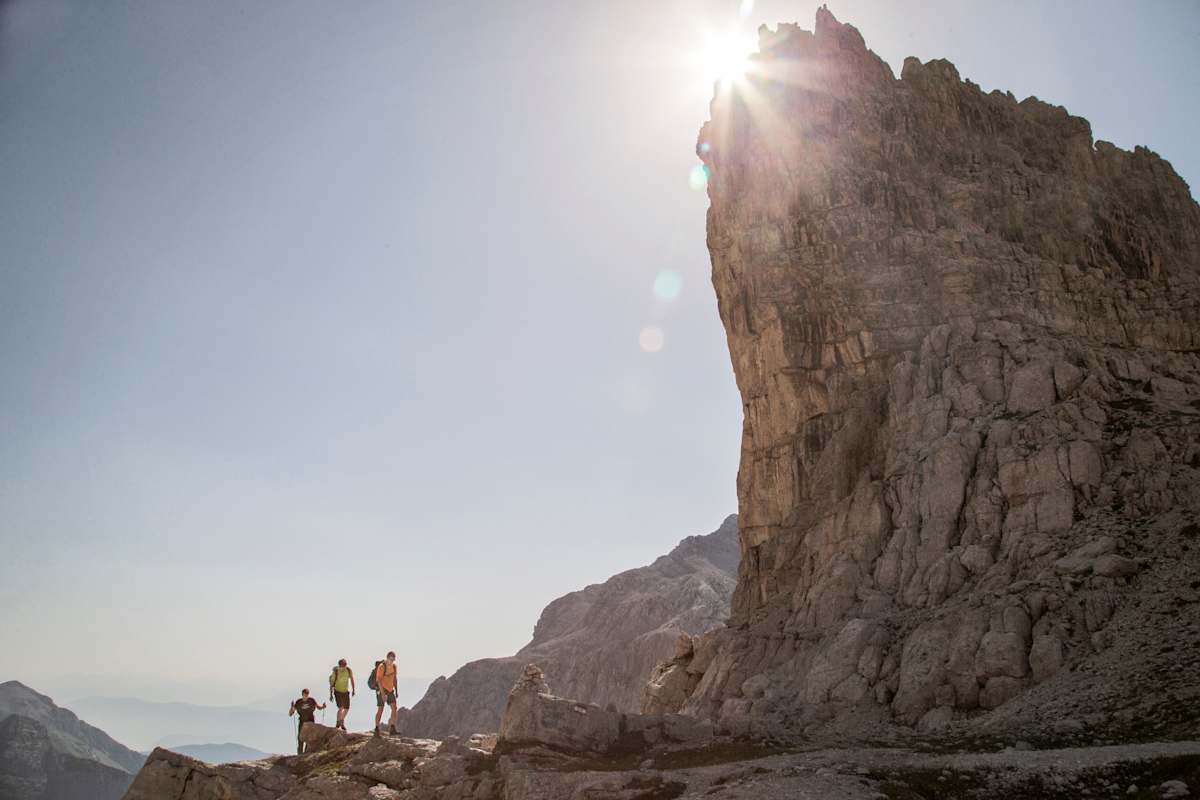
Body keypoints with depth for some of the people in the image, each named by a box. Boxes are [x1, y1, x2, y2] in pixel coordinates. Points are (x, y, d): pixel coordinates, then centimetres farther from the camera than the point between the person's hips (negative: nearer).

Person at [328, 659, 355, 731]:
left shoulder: (349, 670, -12)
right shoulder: (335, 672, -20)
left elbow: (352, 679, 1)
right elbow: (331, 683, -12)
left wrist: (353, 690, -1)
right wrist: (331, 694, -11)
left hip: (346, 692, 4)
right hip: (337, 692, -4)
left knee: (347, 709, 8)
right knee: (341, 708, -19)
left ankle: (342, 721, 33)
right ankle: (338, 724, -7)